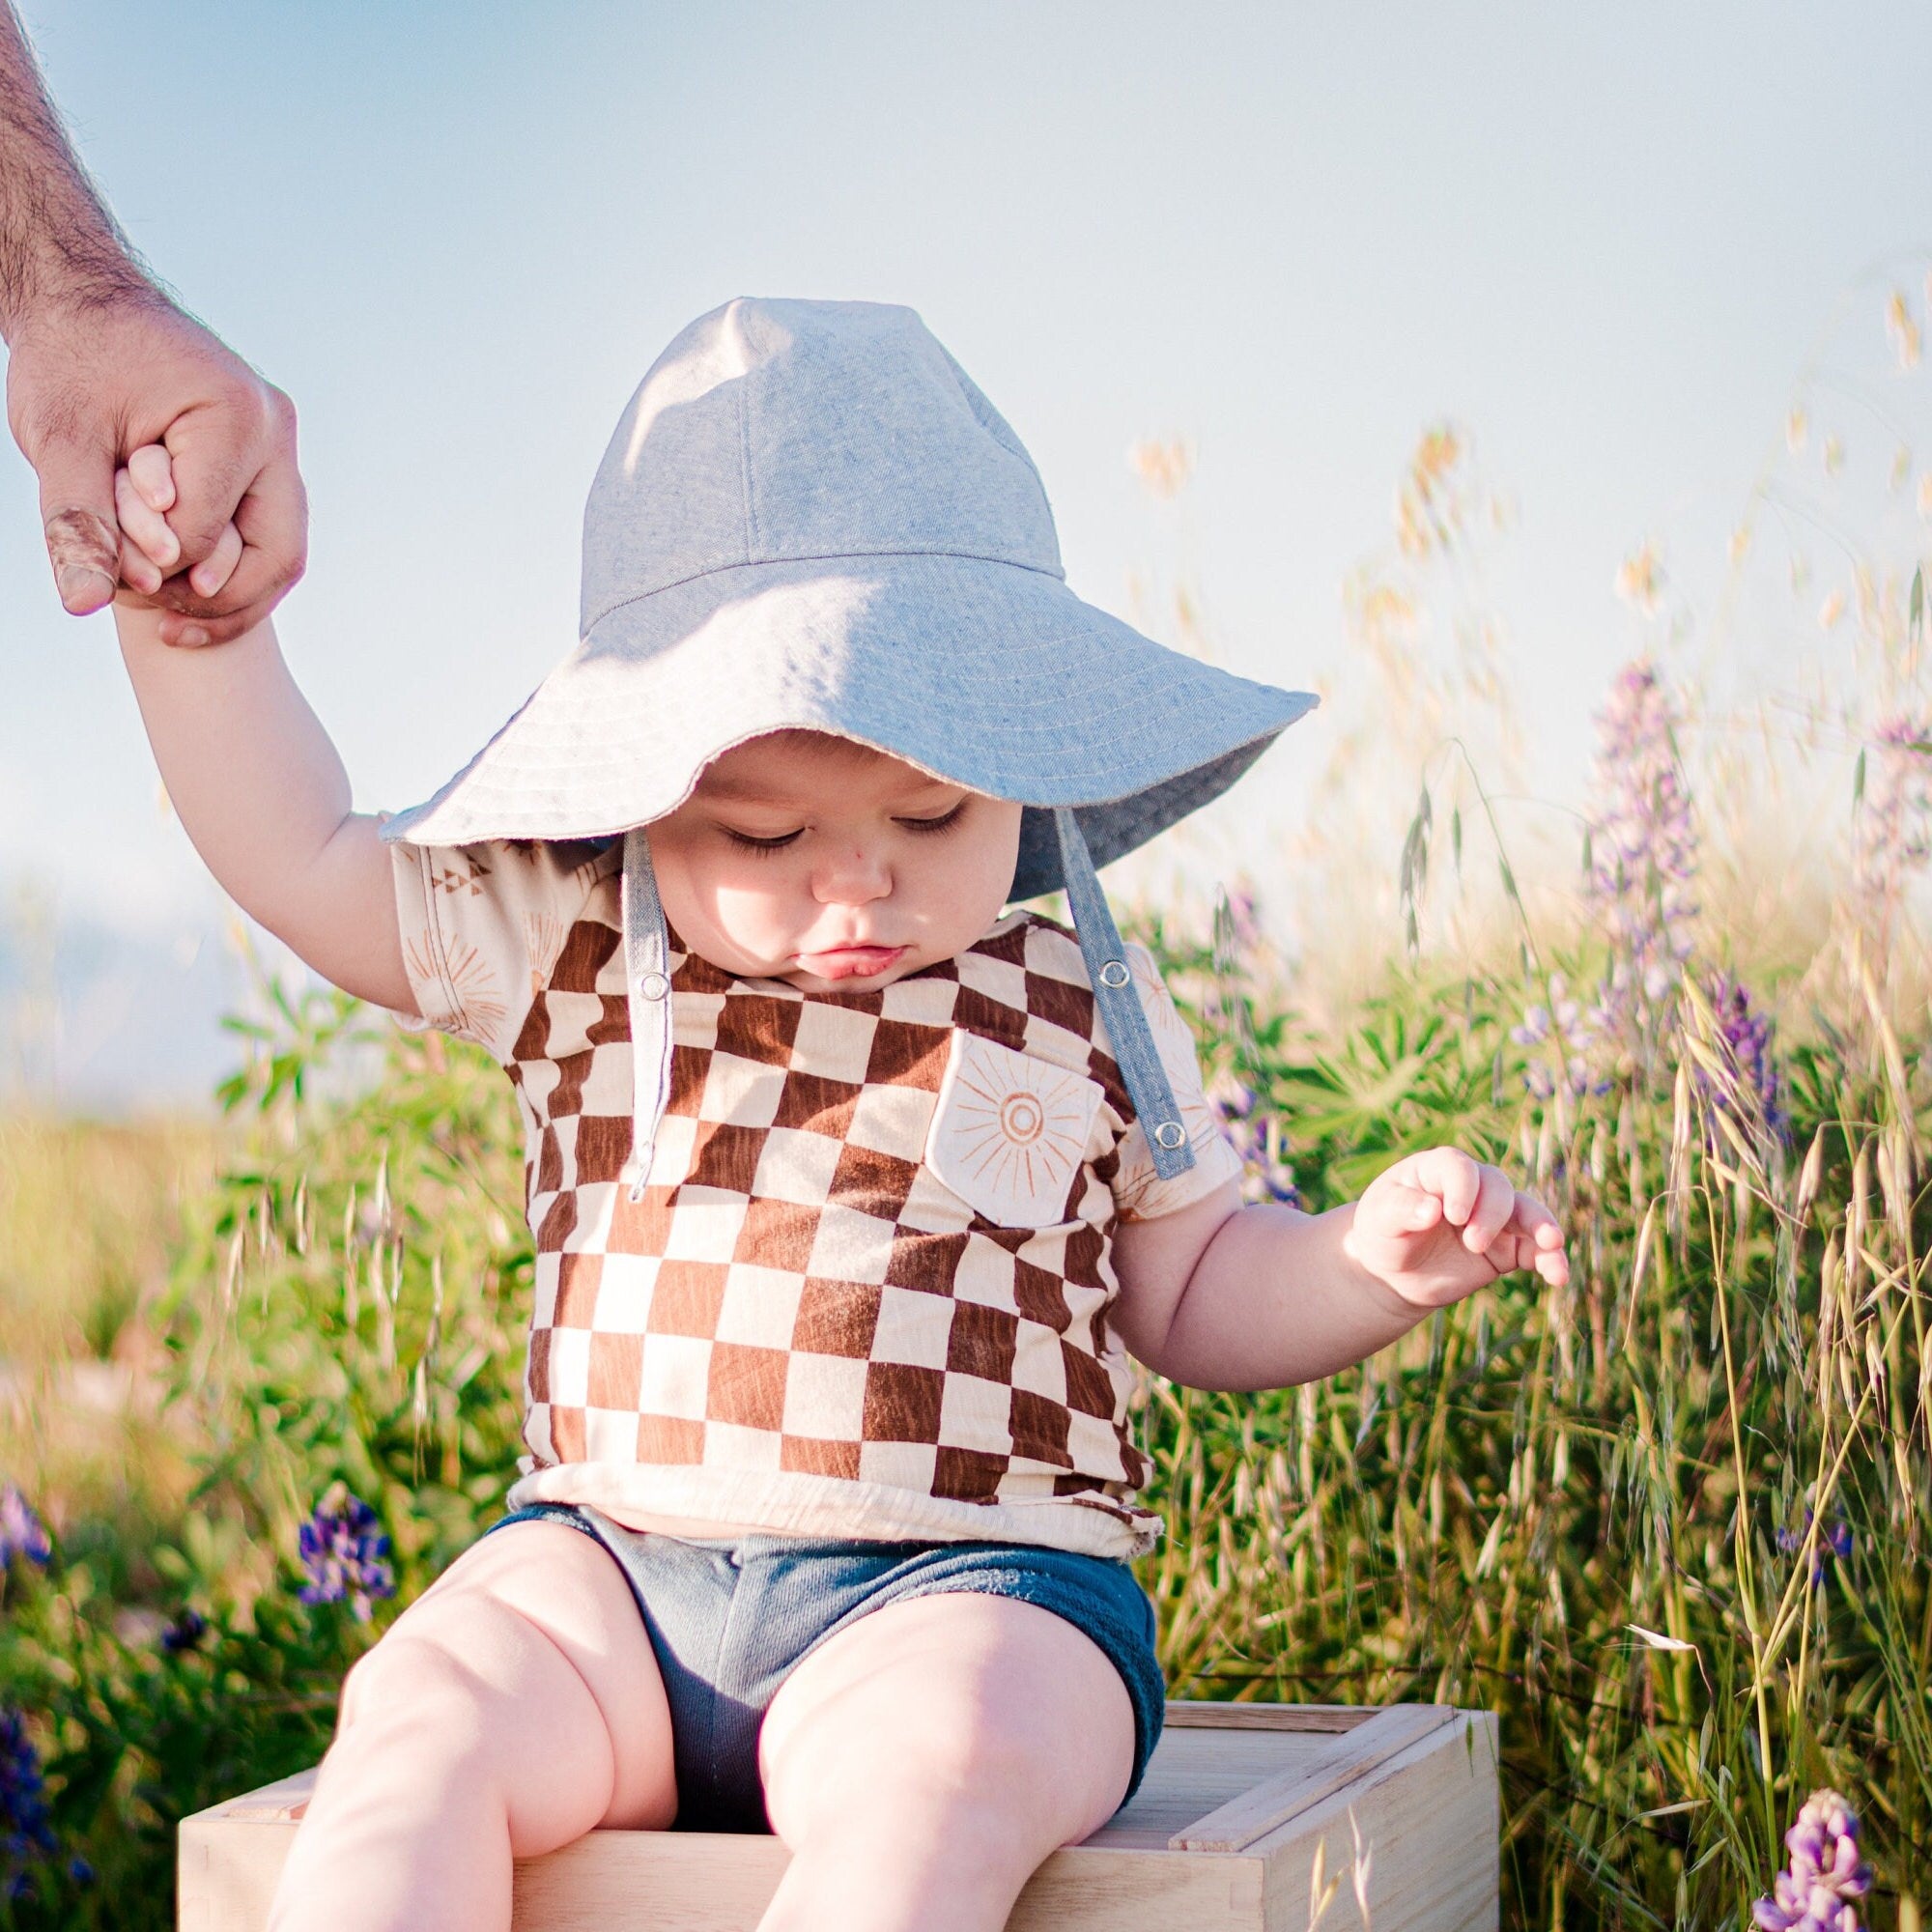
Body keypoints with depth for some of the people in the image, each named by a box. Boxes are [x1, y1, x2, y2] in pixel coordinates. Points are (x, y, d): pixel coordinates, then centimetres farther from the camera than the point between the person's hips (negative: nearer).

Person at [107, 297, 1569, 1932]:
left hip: (958, 1600, -2)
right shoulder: (577, 954, 8)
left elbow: (1199, 1294, 18)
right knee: (419, 1724, -27)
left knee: (934, 1781, -35)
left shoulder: (1083, 1015, 8)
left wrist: (1375, 1261, -1)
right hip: (611, 1566, 2)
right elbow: (303, 859, 12)